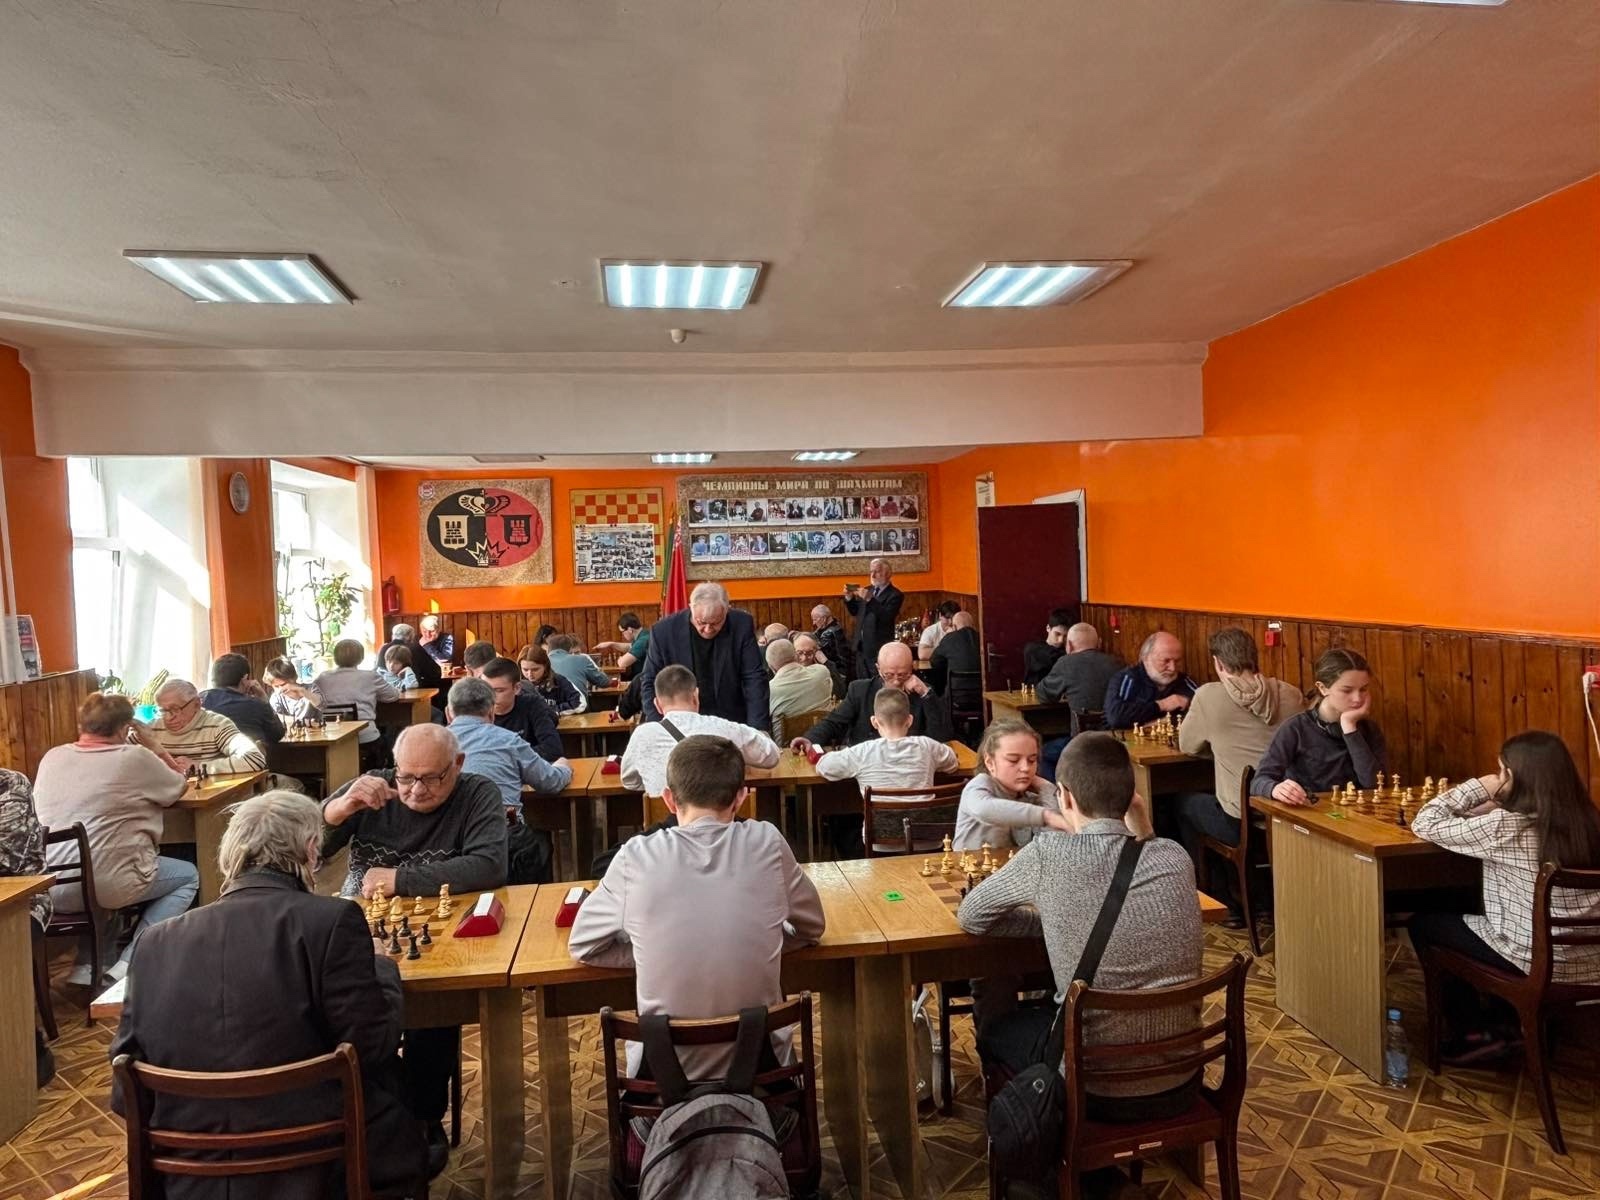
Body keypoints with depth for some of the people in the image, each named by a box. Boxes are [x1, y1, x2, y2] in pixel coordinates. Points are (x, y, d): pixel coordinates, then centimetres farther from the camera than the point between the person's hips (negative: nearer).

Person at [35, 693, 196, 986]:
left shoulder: (52, 757, 7)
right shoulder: (133, 757, -8)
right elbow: (178, 787, 8)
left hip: (47, 888, 7)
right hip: (103, 885, -6)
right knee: (189, 876, 18)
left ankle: (86, 966, 25)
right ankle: (128, 965, 3)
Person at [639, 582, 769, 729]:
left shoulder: (742, 625, -11)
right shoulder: (664, 631, -11)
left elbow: (755, 679, -9)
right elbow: (650, 683, -3)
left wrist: (757, 730, -17)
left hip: (732, 725, 0)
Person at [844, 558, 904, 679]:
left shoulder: (895, 595, -9)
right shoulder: (867, 590, 12)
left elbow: (887, 617, -23)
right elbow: (855, 612, 18)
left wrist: (869, 600, -31)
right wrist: (849, 597, -1)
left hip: (879, 648, -7)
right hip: (861, 646, 7)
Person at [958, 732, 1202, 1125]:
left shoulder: (1048, 854, -19)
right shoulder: (1176, 856, -7)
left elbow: (970, 916, -3)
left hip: (1100, 1091, -4)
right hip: (1181, 1083, 5)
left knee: (994, 1030, 26)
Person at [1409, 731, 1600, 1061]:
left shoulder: (1506, 827, -24)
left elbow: (1425, 824, -15)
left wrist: (1478, 787, -9)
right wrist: (1497, 808, 5)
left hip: (1538, 962, -7)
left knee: (1423, 923, 15)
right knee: (1472, 910, 31)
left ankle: (1474, 1033, 25)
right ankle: (1509, 1019, 35)